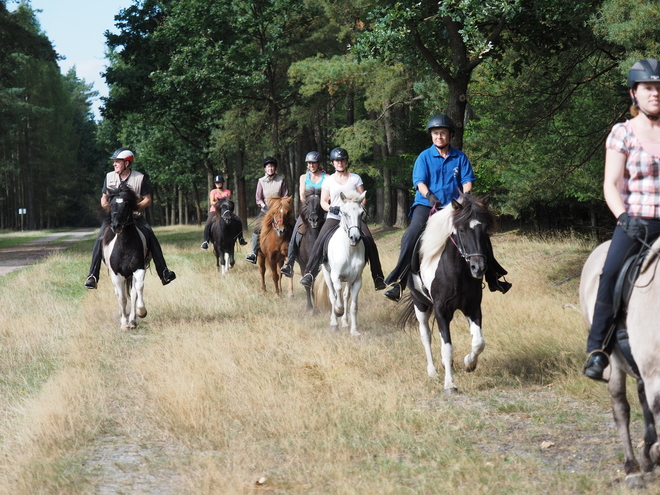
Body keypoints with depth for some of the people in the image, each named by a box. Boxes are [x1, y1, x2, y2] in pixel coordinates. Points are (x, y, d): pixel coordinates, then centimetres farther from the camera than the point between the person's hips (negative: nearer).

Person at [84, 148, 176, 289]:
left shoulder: (140, 178, -4)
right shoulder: (109, 177, 5)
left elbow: (147, 200, -3)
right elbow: (104, 197, 14)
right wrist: (105, 205, -10)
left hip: (135, 216, -2)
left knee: (151, 238, -20)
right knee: (100, 239, -20)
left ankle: (163, 273, -14)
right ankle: (92, 275, -17)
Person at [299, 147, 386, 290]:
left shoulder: (355, 179, 9)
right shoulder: (328, 180, 10)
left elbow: (363, 199, 7)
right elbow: (323, 202, 9)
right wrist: (331, 208, -13)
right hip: (334, 218, 0)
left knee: (370, 243, -16)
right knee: (319, 243, -20)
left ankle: (378, 278, -11)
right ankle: (309, 273, -15)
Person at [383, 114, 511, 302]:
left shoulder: (460, 157, 8)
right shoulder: (424, 157, 2)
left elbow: (467, 180, 2)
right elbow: (420, 181, -6)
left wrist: (465, 196, -19)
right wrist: (430, 196, -25)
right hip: (426, 204, -2)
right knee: (412, 234, -25)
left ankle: (492, 277, 14)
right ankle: (398, 281, -24)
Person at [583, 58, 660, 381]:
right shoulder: (622, 133, 4)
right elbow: (611, 185, -2)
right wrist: (624, 217, -17)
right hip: (634, 222, -3)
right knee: (612, 273, -25)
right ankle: (598, 350, -19)